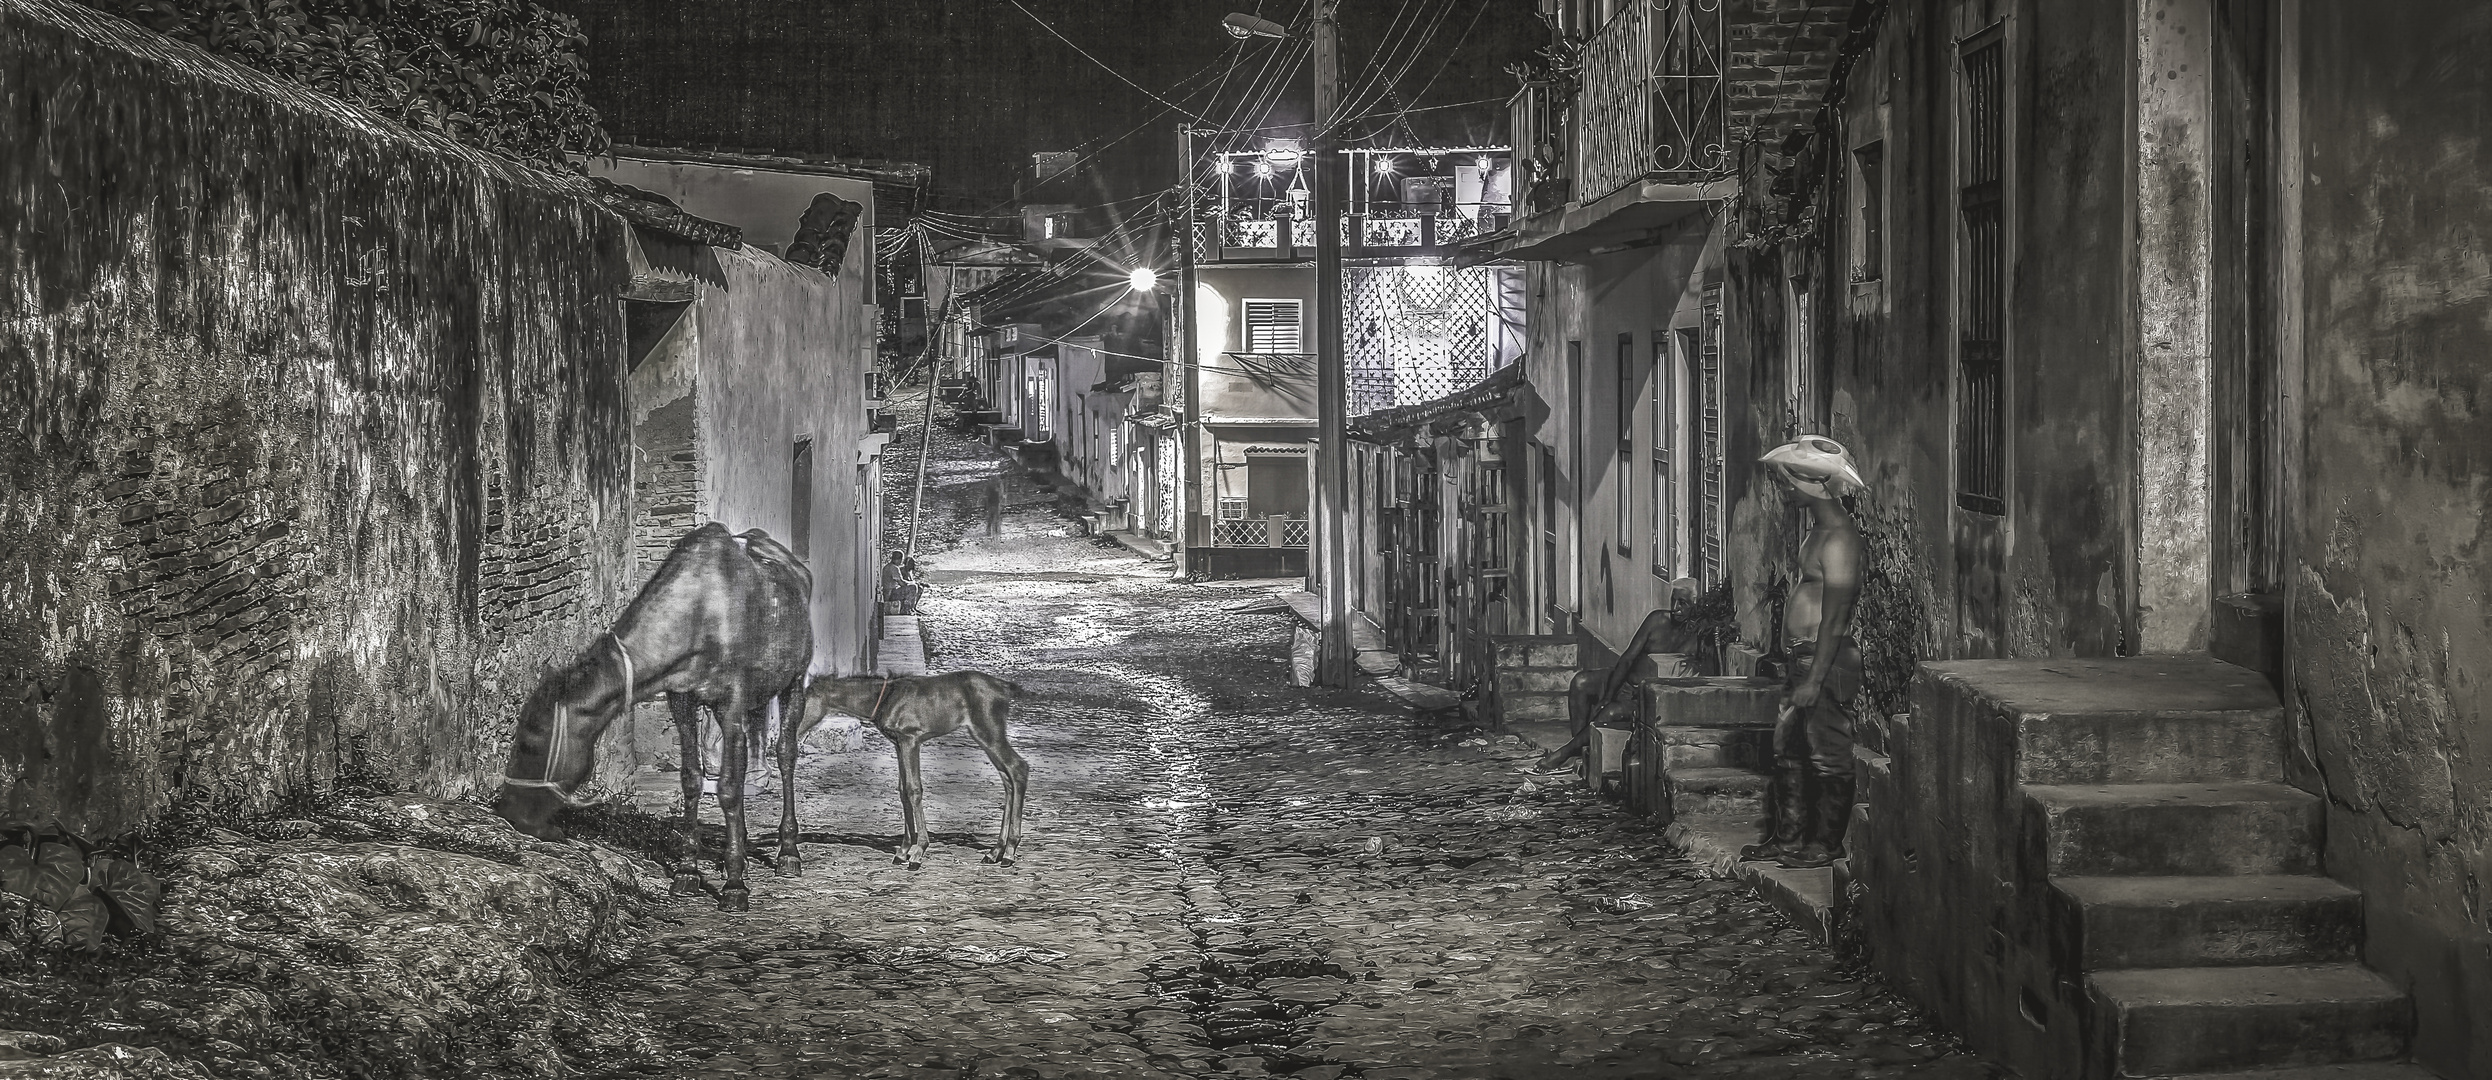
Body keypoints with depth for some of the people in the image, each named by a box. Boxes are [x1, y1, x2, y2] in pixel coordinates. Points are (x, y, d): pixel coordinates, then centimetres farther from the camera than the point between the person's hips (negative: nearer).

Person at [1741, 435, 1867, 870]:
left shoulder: (1838, 538, -18)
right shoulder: (1818, 528, 13)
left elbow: (1835, 618, -21)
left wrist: (1814, 680, -22)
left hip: (1827, 660, -10)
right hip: (1802, 656, 10)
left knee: (1827, 757, 0)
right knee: (1788, 749, 15)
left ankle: (1824, 845, 8)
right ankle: (1787, 838, 24)